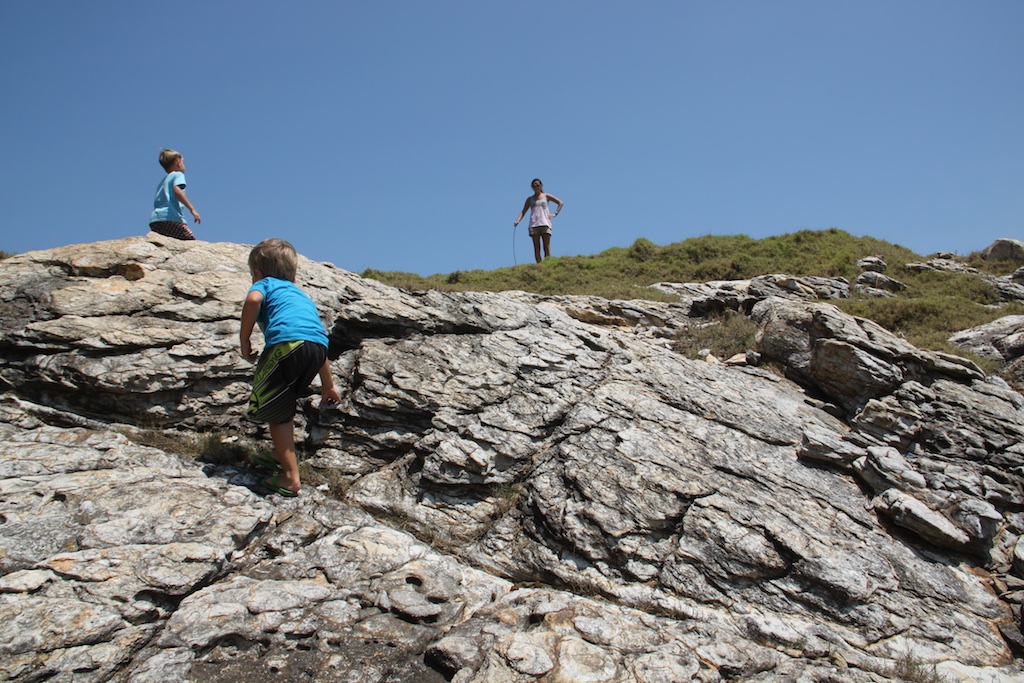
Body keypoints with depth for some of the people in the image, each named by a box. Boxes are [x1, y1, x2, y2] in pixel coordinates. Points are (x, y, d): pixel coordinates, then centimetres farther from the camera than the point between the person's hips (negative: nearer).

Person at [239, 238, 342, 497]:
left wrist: (244, 340, 5)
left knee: (274, 412, 6)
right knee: (283, 405, 26)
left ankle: (290, 477, 6)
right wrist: (328, 386, 47)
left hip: (288, 342, -6)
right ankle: (282, 458, 39)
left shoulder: (265, 283, 22)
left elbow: (253, 299, -7)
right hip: (317, 347, 7)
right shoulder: (302, 294, 39)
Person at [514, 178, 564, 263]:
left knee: (547, 247, -9)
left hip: (545, 224, -1)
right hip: (534, 224, 1)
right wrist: (518, 221, -5)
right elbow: (523, 212, 13)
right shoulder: (530, 199, 17)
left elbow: (561, 203, 15)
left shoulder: (546, 196, 14)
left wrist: (555, 213, 2)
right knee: (536, 248, -7)